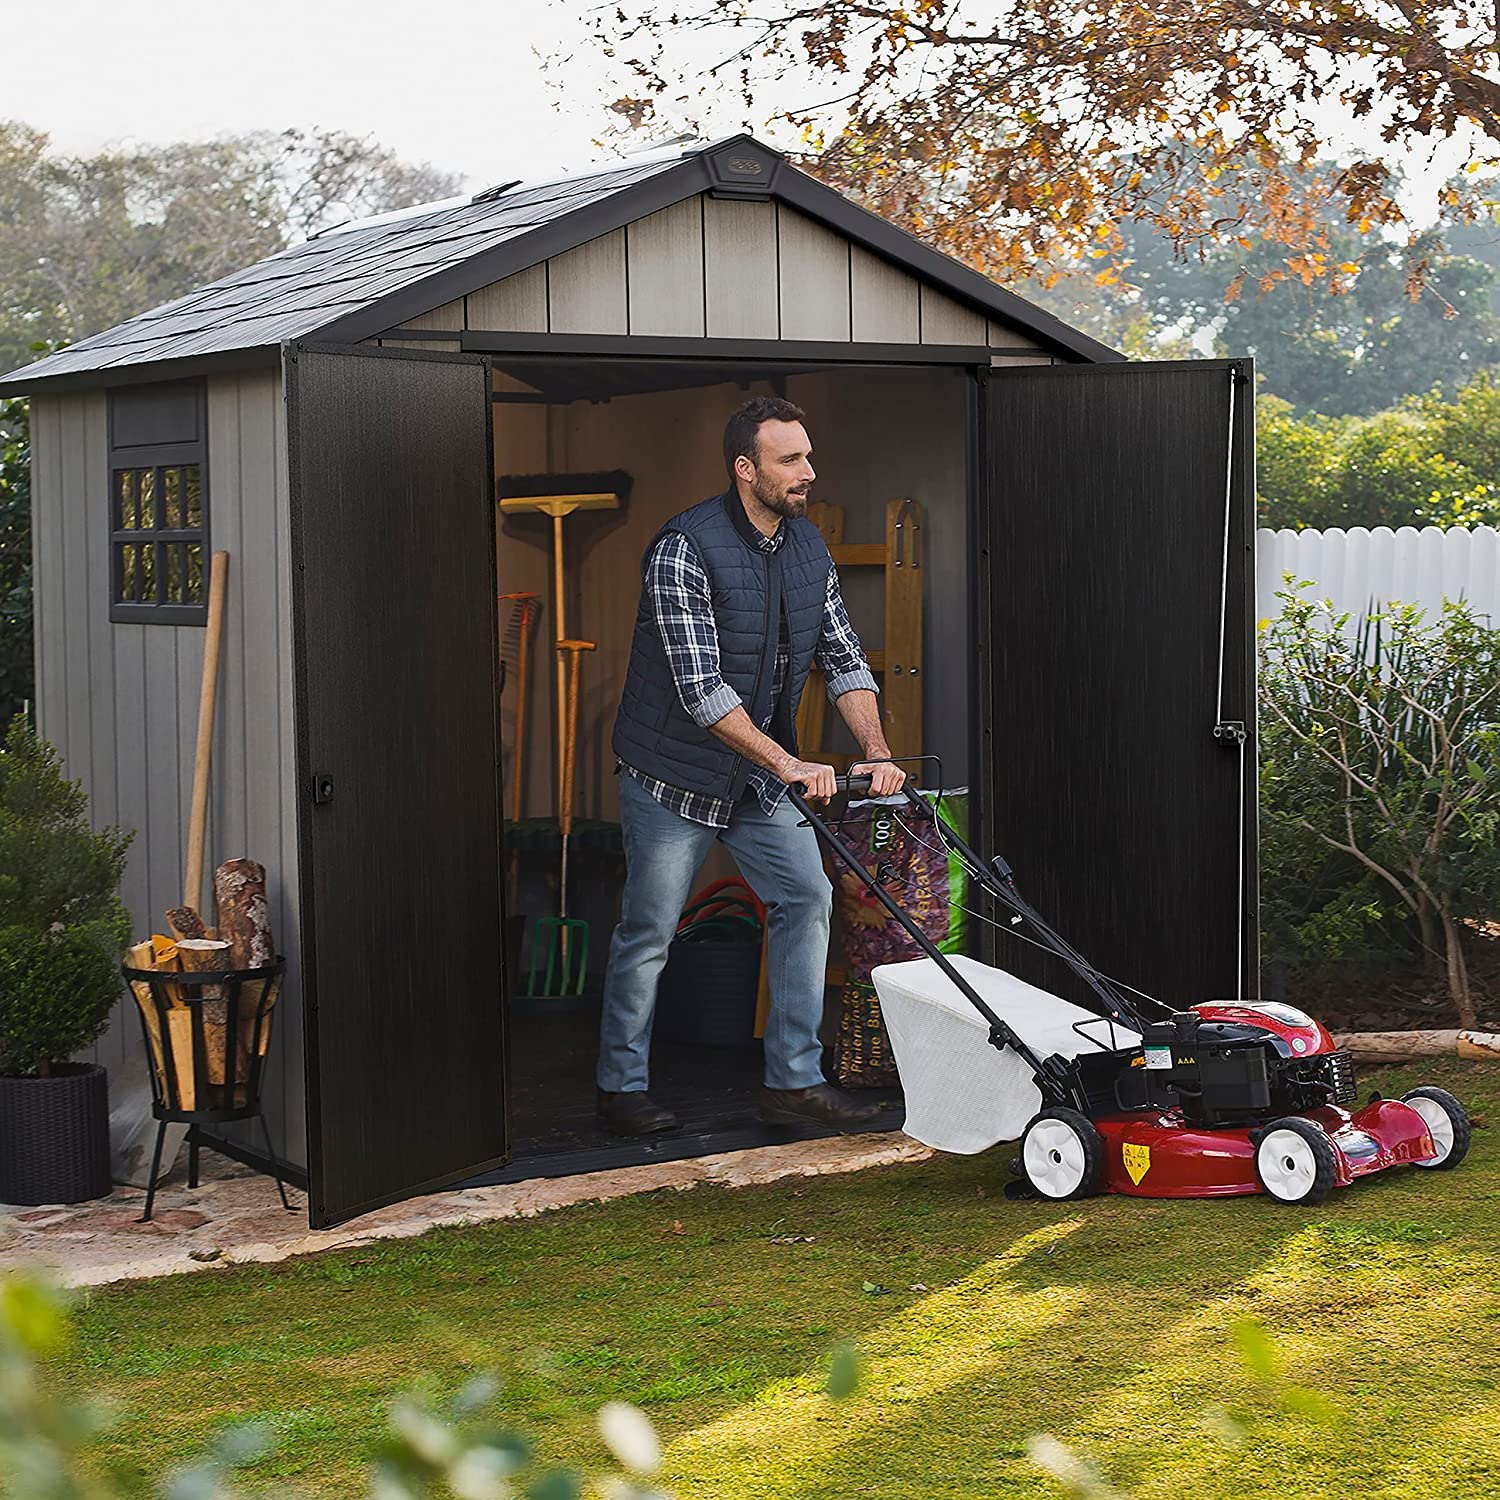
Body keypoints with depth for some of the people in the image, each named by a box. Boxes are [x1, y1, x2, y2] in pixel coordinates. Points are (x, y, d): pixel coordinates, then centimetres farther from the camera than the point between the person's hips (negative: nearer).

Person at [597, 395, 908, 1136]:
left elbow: (843, 658, 4)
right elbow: (700, 689, -28)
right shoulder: (685, 549, -23)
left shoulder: (809, 546, 1)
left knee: (807, 896, -2)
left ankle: (794, 1080, 5)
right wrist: (790, 764, -33)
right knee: (649, 931, 1)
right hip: (674, 773, -6)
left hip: (759, 772, 7)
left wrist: (877, 753, -11)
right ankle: (622, 1087, 16)